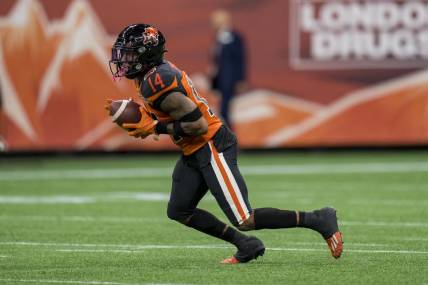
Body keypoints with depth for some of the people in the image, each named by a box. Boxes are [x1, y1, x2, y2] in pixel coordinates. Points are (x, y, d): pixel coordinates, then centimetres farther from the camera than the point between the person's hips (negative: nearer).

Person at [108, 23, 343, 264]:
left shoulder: (157, 84, -22)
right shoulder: (159, 70, 8)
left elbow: (198, 125, -24)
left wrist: (156, 128, -16)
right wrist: (144, 118, 5)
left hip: (212, 148, -11)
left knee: (245, 220, -10)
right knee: (179, 211, 14)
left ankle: (319, 220, -2)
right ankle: (246, 245, 17)